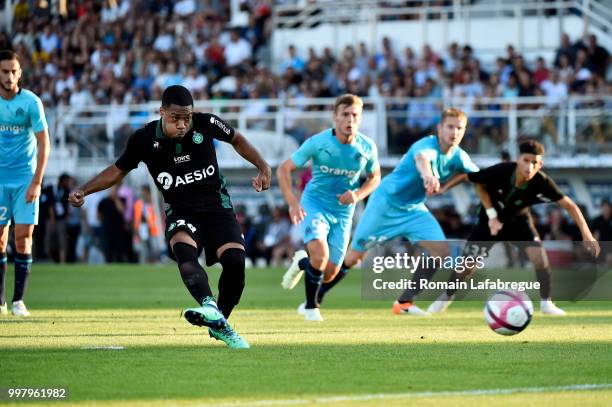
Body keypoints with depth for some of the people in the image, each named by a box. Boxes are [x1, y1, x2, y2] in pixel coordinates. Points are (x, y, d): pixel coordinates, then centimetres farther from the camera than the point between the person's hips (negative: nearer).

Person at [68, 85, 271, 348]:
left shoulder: (206, 124, -10)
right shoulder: (144, 140, -10)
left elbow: (236, 139, 11)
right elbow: (118, 170, 7)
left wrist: (263, 167, 0)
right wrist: (83, 191, -3)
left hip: (216, 205, 1)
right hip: (180, 211, -1)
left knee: (235, 260, -18)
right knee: (184, 250, -33)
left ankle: (219, 325, 6)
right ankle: (210, 307, -57)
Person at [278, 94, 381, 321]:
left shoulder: (367, 148, -8)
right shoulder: (317, 142, -16)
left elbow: (374, 178, 10)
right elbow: (284, 170, -9)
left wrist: (357, 195, -11)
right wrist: (292, 202, -23)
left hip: (343, 212, 3)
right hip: (314, 204, -3)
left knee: (329, 274, 3)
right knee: (320, 255, -27)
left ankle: (303, 262, 39)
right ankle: (311, 306, -1)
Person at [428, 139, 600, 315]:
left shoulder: (542, 183, -33)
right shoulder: (501, 171, -34)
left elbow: (570, 206, -27)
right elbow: (479, 184, -12)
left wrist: (586, 235, -36)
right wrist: (491, 214, -17)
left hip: (518, 218, 0)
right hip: (492, 218, 0)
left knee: (539, 255, -21)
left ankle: (546, 302, 0)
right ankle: (447, 296, 27)